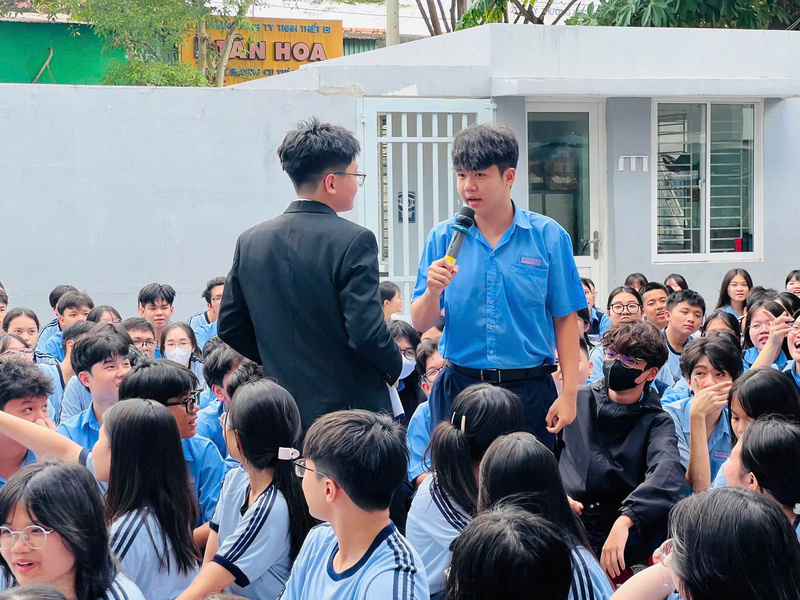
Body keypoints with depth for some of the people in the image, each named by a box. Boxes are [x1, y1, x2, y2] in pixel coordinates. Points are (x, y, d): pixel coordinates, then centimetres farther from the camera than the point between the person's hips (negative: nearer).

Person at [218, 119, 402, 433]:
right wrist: (394, 367, 1)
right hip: (351, 407, -6)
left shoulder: (250, 241, 5)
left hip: (281, 416, 6)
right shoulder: (354, 241, -14)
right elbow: (367, 333, -19)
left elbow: (229, 330, 10)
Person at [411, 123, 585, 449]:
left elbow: (564, 319, 0)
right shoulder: (444, 237, 3)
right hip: (459, 386, 1)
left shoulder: (548, 236, -1)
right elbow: (420, 324, 3)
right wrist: (433, 291, -18)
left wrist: (569, 393, -5)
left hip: (529, 390, -1)